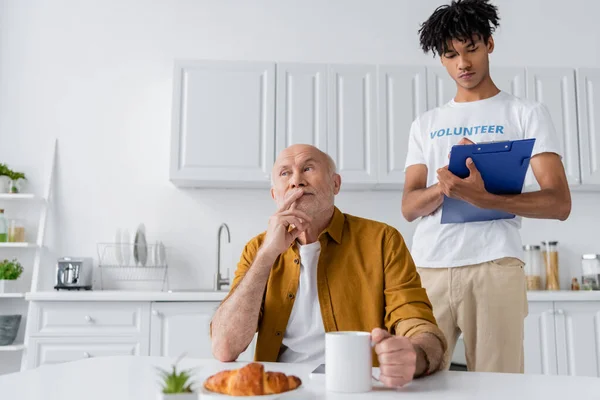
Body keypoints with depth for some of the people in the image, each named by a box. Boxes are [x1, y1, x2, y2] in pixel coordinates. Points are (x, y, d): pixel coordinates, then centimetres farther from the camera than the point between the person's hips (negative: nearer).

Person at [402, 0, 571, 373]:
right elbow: (409, 207, 9)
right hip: (426, 269, 2)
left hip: (494, 268, -2)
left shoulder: (526, 113, 9)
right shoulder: (425, 124, 17)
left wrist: (484, 198, -18)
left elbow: (559, 203, -1)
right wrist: (445, 186, -13)